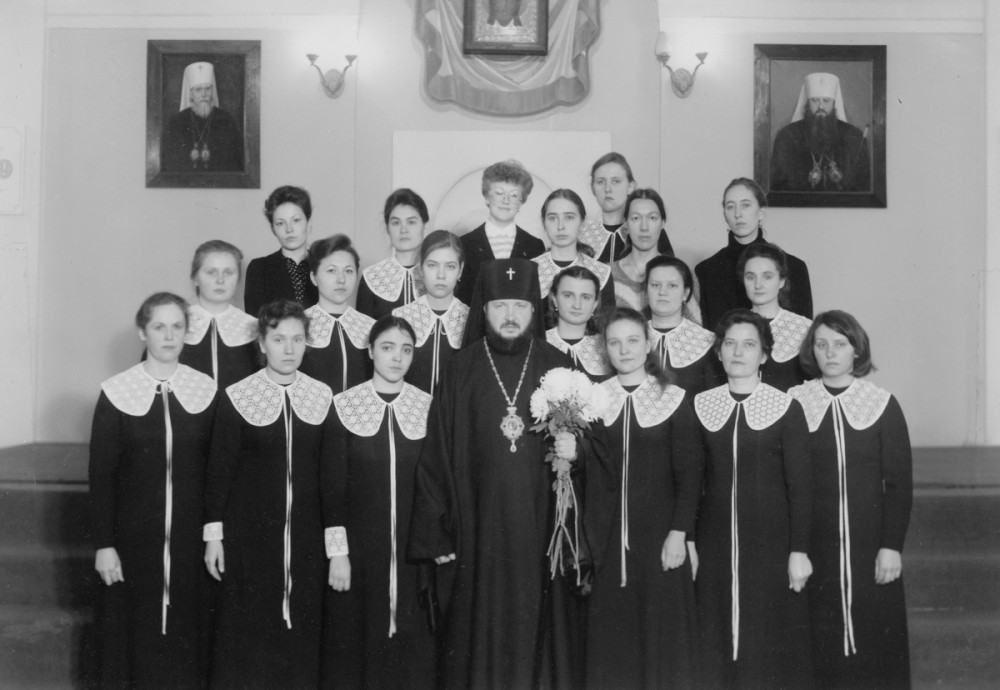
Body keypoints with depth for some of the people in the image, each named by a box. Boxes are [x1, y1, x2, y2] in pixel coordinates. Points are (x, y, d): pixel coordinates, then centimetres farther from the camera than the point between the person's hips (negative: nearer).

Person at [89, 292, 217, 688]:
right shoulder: (117, 393, -4)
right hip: (134, 536, -1)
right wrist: (104, 544, -6)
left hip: (191, 535, 1)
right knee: (135, 630, 5)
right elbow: (100, 474, -3)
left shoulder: (206, 391, 1)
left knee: (187, 631, 6)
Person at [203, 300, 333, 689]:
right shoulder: (237, 398, -4)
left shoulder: (323, 397, 2)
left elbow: (330, 472, 6)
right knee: (248, 630, 4)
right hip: (249, 534, -2)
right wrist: (213, 535, -3)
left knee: (302, 628, 5)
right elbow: (219, 470, -1)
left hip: (306, 535, 2)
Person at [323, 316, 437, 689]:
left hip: (414, 547, 1)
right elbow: (333, 484, -2)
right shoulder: (344, 406, -2)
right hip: (360, 545, -1)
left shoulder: (428, 407, 2)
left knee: (413, 641, 4)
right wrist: (337, 550, -8)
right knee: (356, 640, 5)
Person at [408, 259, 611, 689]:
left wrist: (576, 450, -14)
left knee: (538, 634, 4)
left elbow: (592, 444, 10)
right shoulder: (462, 371, 2)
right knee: (482, 638, 3)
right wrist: (437, 536, -2)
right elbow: (437, 456, 1)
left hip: (541, 529, 1)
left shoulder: (557, 368, 4)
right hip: (479, 533, 0)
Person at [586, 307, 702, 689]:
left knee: (661, 627, 2)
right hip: (606, 533, 2)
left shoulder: (674, 399, 0)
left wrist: (679, 532, -9)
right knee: (610, 627, 4)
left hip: (658, 530, -2)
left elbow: (689, 472, -3)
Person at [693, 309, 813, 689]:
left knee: (770, 641, 2)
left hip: (770, 540, -2)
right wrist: (686, 541, 4)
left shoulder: (786, 409, -3)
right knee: (716, 640, 6)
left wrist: (799, 550, -6)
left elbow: (800, 484, -3)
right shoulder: (700, 406, 4)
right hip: (715, 540, 2)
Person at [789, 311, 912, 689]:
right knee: (821, 641, 1)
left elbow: (899, 482, 1)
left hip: (870, 548, 0)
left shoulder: (882, 404, 1)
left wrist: (892, 545, -6)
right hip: (815, 547, 0)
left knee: (875, 640, 3)